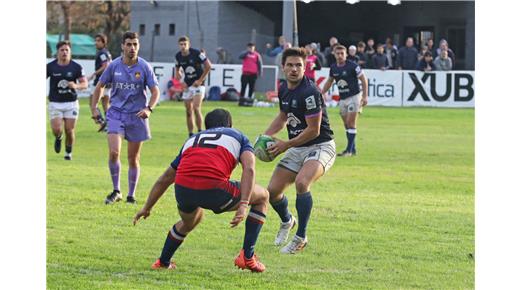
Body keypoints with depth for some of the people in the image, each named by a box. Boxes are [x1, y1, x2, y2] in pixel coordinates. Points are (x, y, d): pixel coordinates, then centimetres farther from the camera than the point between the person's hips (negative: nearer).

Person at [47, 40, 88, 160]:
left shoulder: (76, 67, -4)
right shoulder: (50, 66, -3)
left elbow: (85, 83, -3)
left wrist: (76, 86, -24)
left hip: (71, 102, 0)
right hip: (55, 103, 0)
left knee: (69, 131, -2)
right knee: (57, 130, -11)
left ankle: (68, 152, 22)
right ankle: (58, 138, 27)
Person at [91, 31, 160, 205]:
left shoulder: (144, 67, -4)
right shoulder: (114, 66, -1)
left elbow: (155, 91, -3)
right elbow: (100, 86, 13)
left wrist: (149, 109, -20)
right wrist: (94, 108, 7)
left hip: (136, 116, 0)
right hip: (116, 113, 0)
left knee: (133, 158, 6)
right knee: (113, 152, -16)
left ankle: (131, 195, 19)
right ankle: (116, 191, -1)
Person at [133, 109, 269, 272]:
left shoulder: (192, 140, 34)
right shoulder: (238, 137, 24)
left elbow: (165, 179, 40)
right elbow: (249, 169, 2)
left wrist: (146, 208, 49)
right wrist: (243, 205, -6)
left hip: (182, 190, 5)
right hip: (214, 189, -5)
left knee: (189, 221, 41)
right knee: (262, 196, 22)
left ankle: (163, 262, 42)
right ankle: (247, 257, 16)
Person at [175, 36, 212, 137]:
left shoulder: (196, 53, -15)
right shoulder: (178, 56, 0)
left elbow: (208, 66, -9)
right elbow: (177, 70, 16)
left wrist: (200, 80, -10)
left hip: (198, 84, -5)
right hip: (187, 86, 5)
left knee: (196, 108, -17)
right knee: (188, 111, 5)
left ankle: (200, 132, -7)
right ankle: (190, 135, 13)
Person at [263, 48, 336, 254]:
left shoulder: (310, 92, -22)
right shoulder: (284, 89, 4)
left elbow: (314, 130, -22)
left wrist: (286, 145, -16)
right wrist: (265, 136, 9)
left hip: (320, 146, -8)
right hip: (296, 149, 8)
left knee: (301, 182, -34)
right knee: (272, 191, 2)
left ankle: (301, 238, -19)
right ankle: (287, 221, 37)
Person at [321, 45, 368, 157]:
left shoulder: (352, 66, -14)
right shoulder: (333, 68, 3)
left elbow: (363, 79, -9)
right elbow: (329, 81, 19)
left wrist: (365, 96, -14)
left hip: (354, 96, -6)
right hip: (342, 99, 6)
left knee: (351, 123, -11)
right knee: (346, 124, 7)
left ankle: (349, 150, -9)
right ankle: (353, 149, 15)